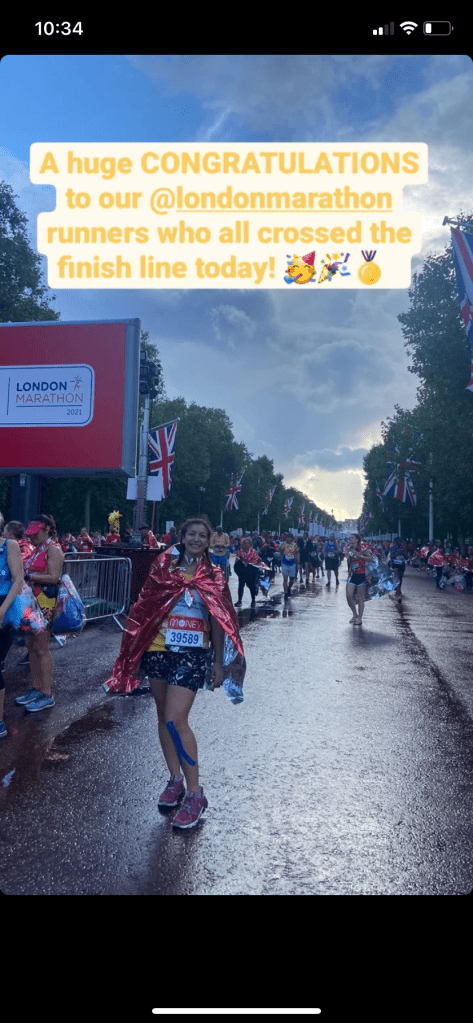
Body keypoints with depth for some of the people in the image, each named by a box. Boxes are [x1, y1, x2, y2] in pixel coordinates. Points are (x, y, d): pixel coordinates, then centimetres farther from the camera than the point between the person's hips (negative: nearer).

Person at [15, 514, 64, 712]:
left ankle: (47, 695, 4)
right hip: (31, 602, 8)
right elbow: (32, 573, 15)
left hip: (45, 603, -8)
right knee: (31, 646, 11)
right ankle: (35, 689, 22)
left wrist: (28, 575, -19)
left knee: (41, 648, -4)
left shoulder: (53, 549, -9)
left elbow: (53, 577, -19)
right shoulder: (37, 549, 15)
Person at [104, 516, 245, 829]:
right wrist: (137, 649, 5)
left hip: (191, 654, -3)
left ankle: (195, 794, 0)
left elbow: (218, 622, 4)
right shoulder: (163, 566, 5)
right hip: (159, 650, 3)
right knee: (164, 717, 12)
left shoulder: (213, 576, 2)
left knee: (176, 720, -11)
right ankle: (175, 780, 28)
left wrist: (219, 663, 2)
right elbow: (146, 609, 9)